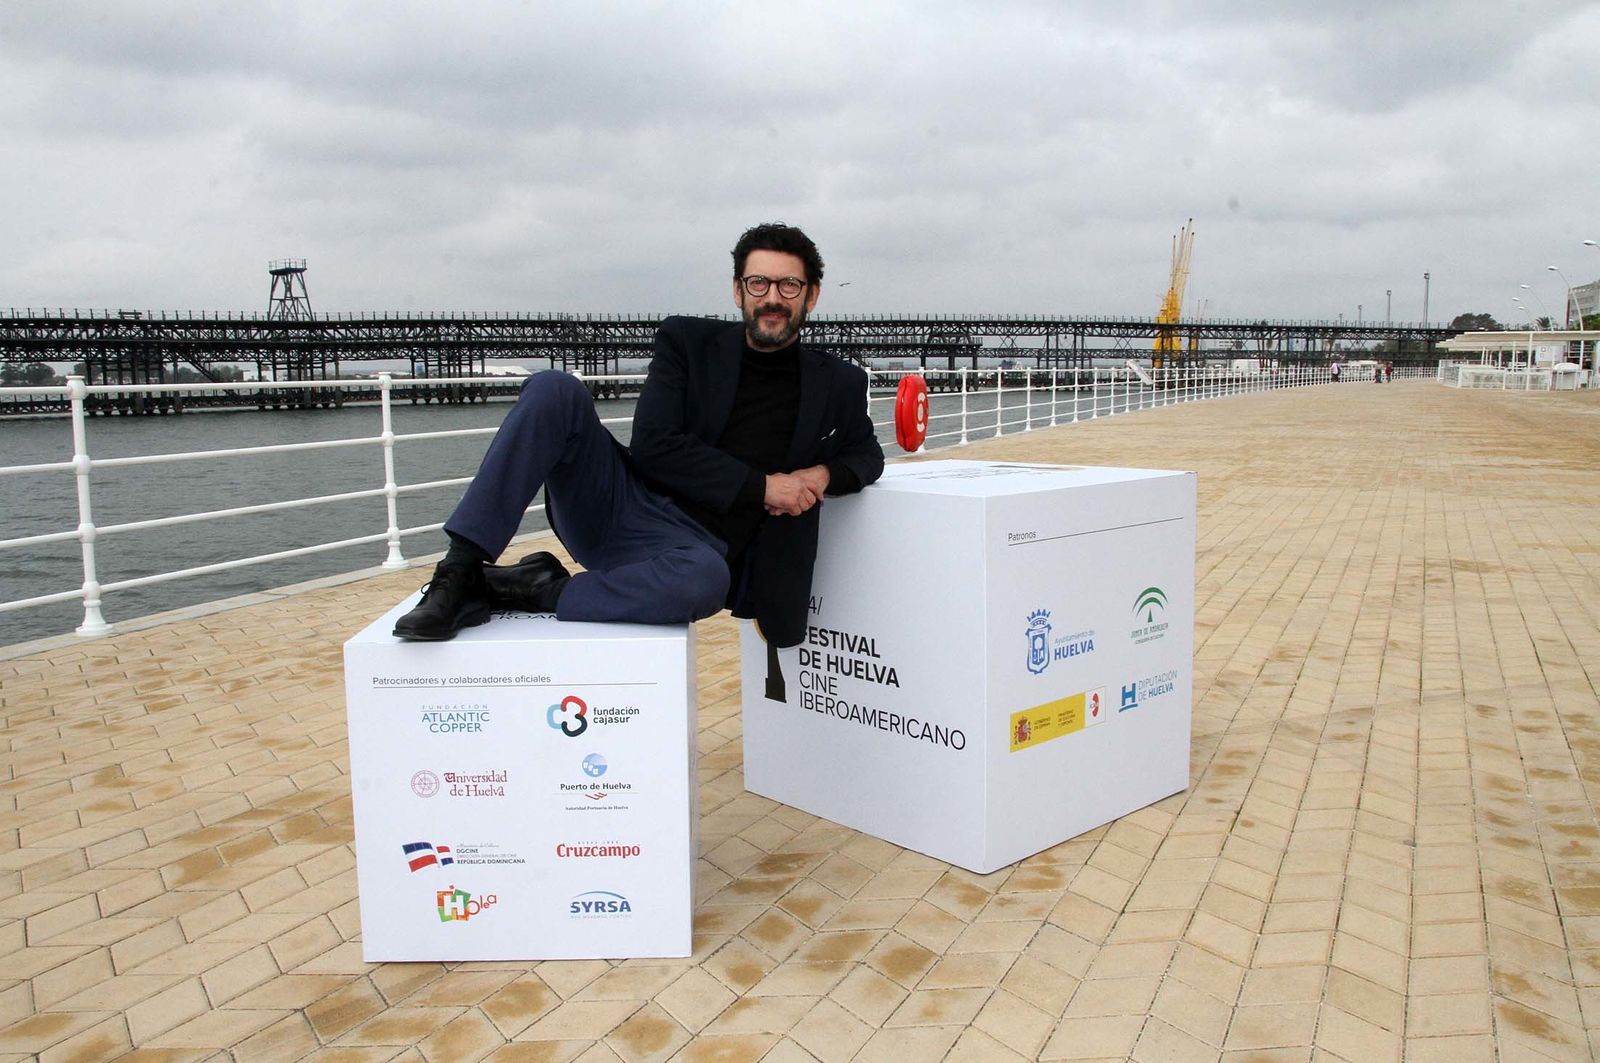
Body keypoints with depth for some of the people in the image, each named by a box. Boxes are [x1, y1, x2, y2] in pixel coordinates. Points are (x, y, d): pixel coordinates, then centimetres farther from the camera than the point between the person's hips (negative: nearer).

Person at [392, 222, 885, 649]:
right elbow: (653, 445, -5)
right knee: (552, 389, -23)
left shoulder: (837, 384, 9)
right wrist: (759, 487, -11)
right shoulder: (688, 341, 5)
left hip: (695, 545, -1)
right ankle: (460, 571, -25)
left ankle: (532, 590, -18)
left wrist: (823, 474, -2)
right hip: (620, 507, 1)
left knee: (706, 579, -40)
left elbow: (866, 455, 22)